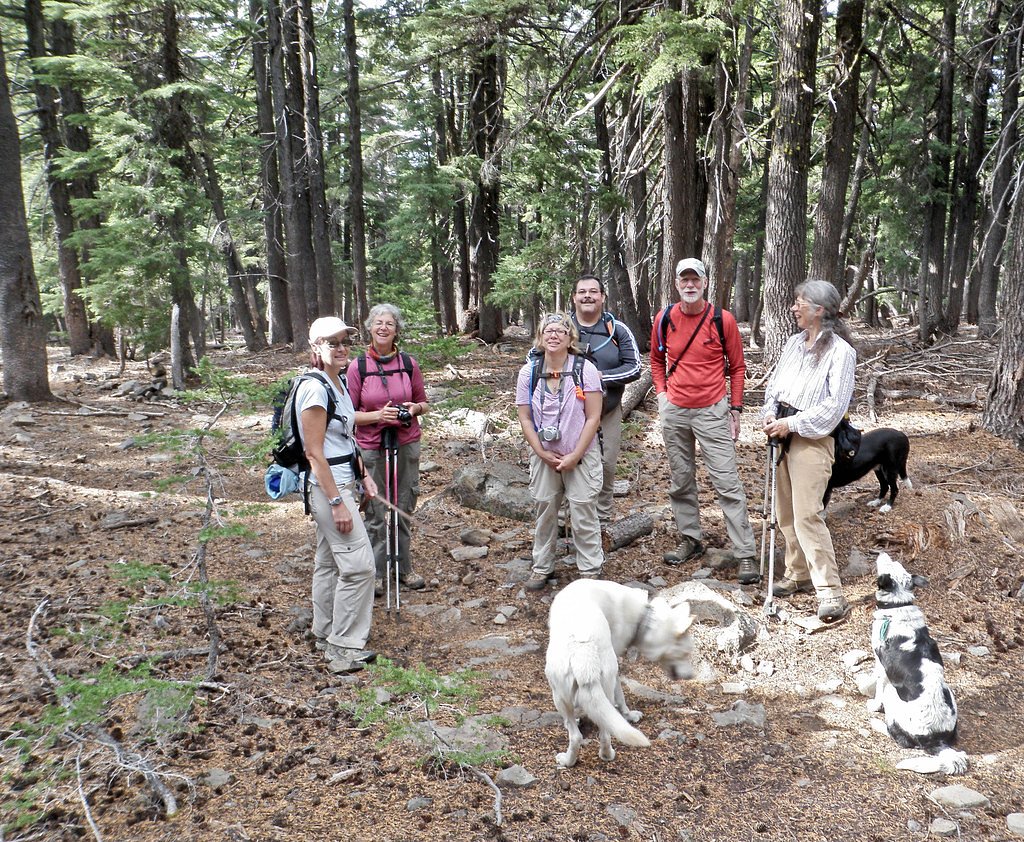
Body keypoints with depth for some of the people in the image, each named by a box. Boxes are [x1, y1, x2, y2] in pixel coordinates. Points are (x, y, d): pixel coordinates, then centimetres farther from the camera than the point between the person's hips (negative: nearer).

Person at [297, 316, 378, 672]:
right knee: (358, 564, -8)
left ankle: (326, 633, 29)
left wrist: (364, 476, 15)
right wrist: (337, 502, -22)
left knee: (329, 560, 17)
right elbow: (314, 453, -20)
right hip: (327, 486, -10)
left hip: (341, 482, 10)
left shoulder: (338, 382, 10)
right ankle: (345, 646, 1)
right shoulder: (315, 388, -18)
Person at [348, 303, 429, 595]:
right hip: (371, 448, -2)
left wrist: (414, 409, -9)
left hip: (407, 445, 2)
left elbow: (423, 403, 13)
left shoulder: (409, 364, 3)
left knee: (404, 509, 11)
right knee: (376, 513, 1)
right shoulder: (357, 366, -4)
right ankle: (375, 572, 15)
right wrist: (378, 415, -17)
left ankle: (404, 567, 25)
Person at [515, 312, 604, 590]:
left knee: (583, 514, 2)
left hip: (581, 455, -2)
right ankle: (541, 567, 27)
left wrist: (574, 456, -12)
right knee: (545, 511, 12)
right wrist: (543, 454, -8)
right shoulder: (529, 372, -2)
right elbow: (525, 418, 1)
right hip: (544, 456, 3)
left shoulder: (585, 370, -11)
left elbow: (593, 418, -10)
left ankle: (591, 570, 17)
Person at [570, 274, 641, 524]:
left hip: (607, 412, 1)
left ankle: (603, 520, 20)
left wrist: (602, 376, -15)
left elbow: (634, 368, -1)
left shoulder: (618, 330, 2)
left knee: (606, 465, 4)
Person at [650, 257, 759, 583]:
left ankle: (745, 554, -2)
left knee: (727, 483, -5)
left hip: (712, 411, -3)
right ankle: (690, 540, 29)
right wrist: (661, 392, 4)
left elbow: (737, 366, 3)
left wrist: (735, 409, 0)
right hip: (674, 412, 3)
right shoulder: (665, 318, 1)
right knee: (681, 481, 13)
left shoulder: (723, 320, -6)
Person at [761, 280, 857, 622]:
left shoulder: (840, 351, -12)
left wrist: (791, 424, -16)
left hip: (812, 439, -7)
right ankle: (798, 575, 28)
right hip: (784, 434, 8)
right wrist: (770, 414, -5)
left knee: (807, 514, -14)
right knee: (786, 512, 13)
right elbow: (774, 384, 14)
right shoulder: (794, 343, 9)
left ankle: (830, 592, -10)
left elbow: (835, 406, -16)